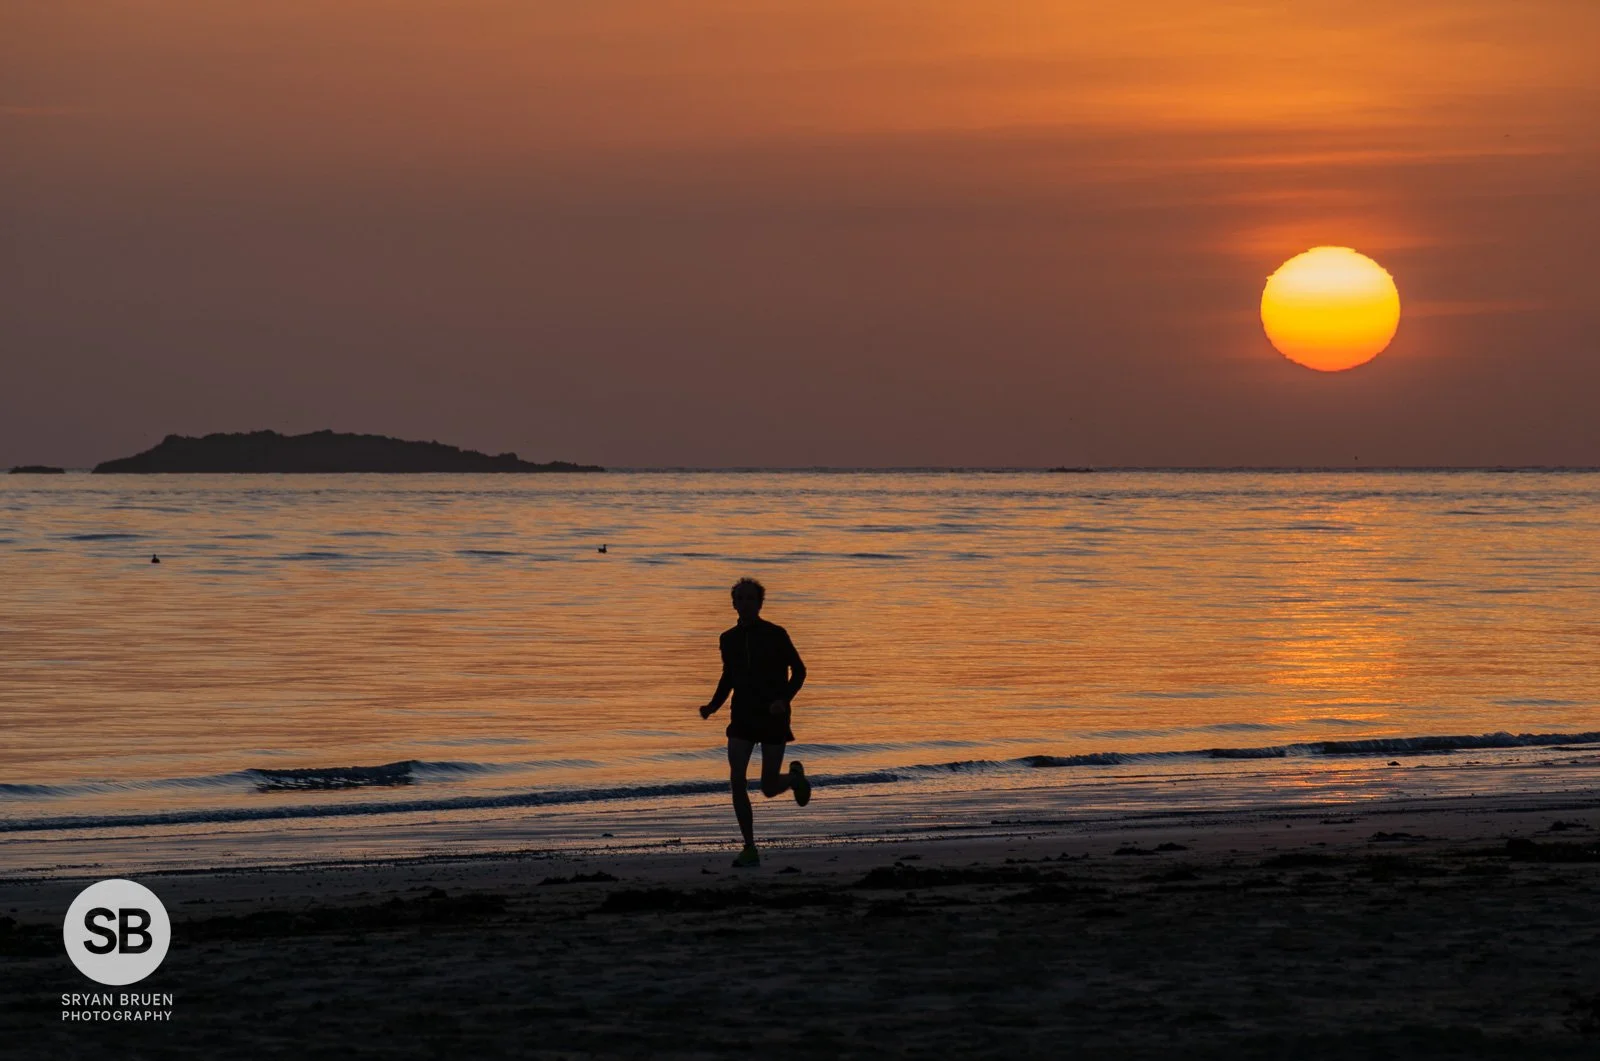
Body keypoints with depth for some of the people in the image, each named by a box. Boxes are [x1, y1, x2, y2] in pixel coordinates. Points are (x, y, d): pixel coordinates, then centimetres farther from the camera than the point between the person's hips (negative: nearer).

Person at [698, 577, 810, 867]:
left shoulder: (775, 635, -7)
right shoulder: (729, 639, 6)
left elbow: (798, 671, -1)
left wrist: (784, 700, -17)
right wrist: (713, 706, 4)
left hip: (773, 717, -3)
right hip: (742, 717, 3)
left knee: (769, 788, -2)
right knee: (737, 780, -13)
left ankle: (795, 777, 36)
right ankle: (750, 849, -5)